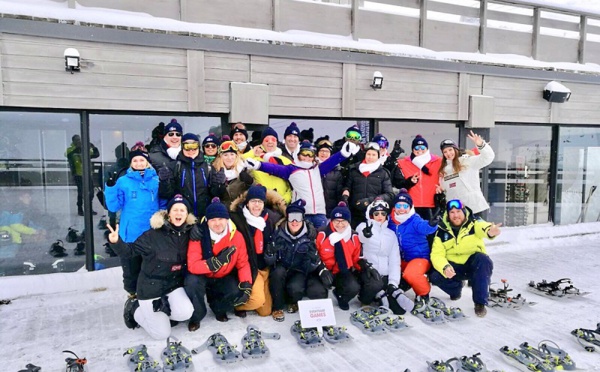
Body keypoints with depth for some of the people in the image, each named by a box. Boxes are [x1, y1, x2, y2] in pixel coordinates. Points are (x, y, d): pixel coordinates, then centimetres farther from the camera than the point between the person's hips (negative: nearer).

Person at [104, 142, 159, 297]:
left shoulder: (157, 180, 2)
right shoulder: (123, 181, -1)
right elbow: (114, 206, -6)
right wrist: (110, 186, -18)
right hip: (131, 234, -1)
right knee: (131, 269, 12)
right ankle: (133, 295, 31)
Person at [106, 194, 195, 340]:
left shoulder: (188, 234, -4)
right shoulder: (153, 235, -16)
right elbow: (130, 250, -13)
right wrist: (116, 242, -32)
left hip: (174, 284, 4)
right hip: (151, 286, -4)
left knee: (185, 313, -25)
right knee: (162, 333, -6)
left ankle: (157, 309, 6)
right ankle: (134, 309, 20)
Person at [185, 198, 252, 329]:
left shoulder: (236, 236, -14)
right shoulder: (199, 236, -21)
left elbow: (243, 264, -9)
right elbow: (192, 265, -28)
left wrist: (246, 284, -26)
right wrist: (217, 261, -42)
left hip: (224, 278, 2)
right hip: (203, 277, -1)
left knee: (239, 292, -25)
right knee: (192, 281, -33)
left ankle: (218, 307, 11)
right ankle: (196, 315, -3)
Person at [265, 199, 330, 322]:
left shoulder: (309, 235, -12)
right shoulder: (279, 232, -13)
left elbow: (311, 267, -9)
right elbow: (269, 262, -13)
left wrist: (314, 258, -32)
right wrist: (271, 251, -35)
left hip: (299, 271, 0)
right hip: (281, 269, 1)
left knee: (295, 288, -31)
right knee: (278, 272, -33)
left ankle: (293, 301, 8)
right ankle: (278, 307, -11)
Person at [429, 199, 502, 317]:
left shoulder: (473, 224, -12)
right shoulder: (442, 231, -6)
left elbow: (482, 227, -38)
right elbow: (437, 254, -12)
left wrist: (490, 231, -64)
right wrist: (445, 267, -34)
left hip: (474, 265, -1)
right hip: (454, 267, 2)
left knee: (483, 260, -33)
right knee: (435, 276, -23)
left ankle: (480, 302, -22)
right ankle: (456, 288, 13)